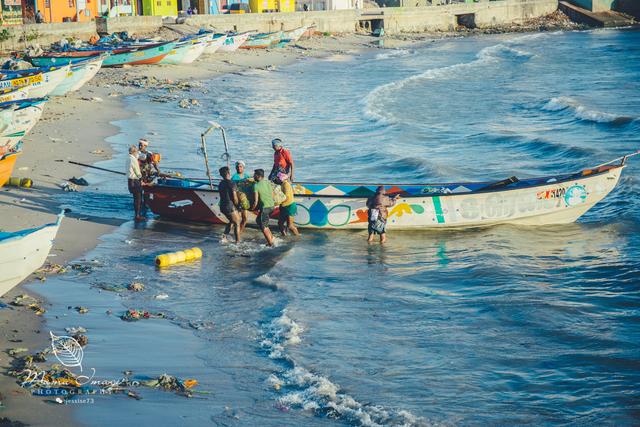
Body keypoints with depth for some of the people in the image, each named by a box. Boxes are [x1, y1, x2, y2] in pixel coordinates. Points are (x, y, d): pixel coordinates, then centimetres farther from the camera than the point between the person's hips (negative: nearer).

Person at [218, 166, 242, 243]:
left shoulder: (220, 184, 9)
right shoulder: (231, 183, -15)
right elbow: (234, 198, -17)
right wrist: (237, 206, -1)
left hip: (222, 207, 7)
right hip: (230, 206, -7)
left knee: (231, 221, 26)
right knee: (237, 223, 6)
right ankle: (238, 241, 5)